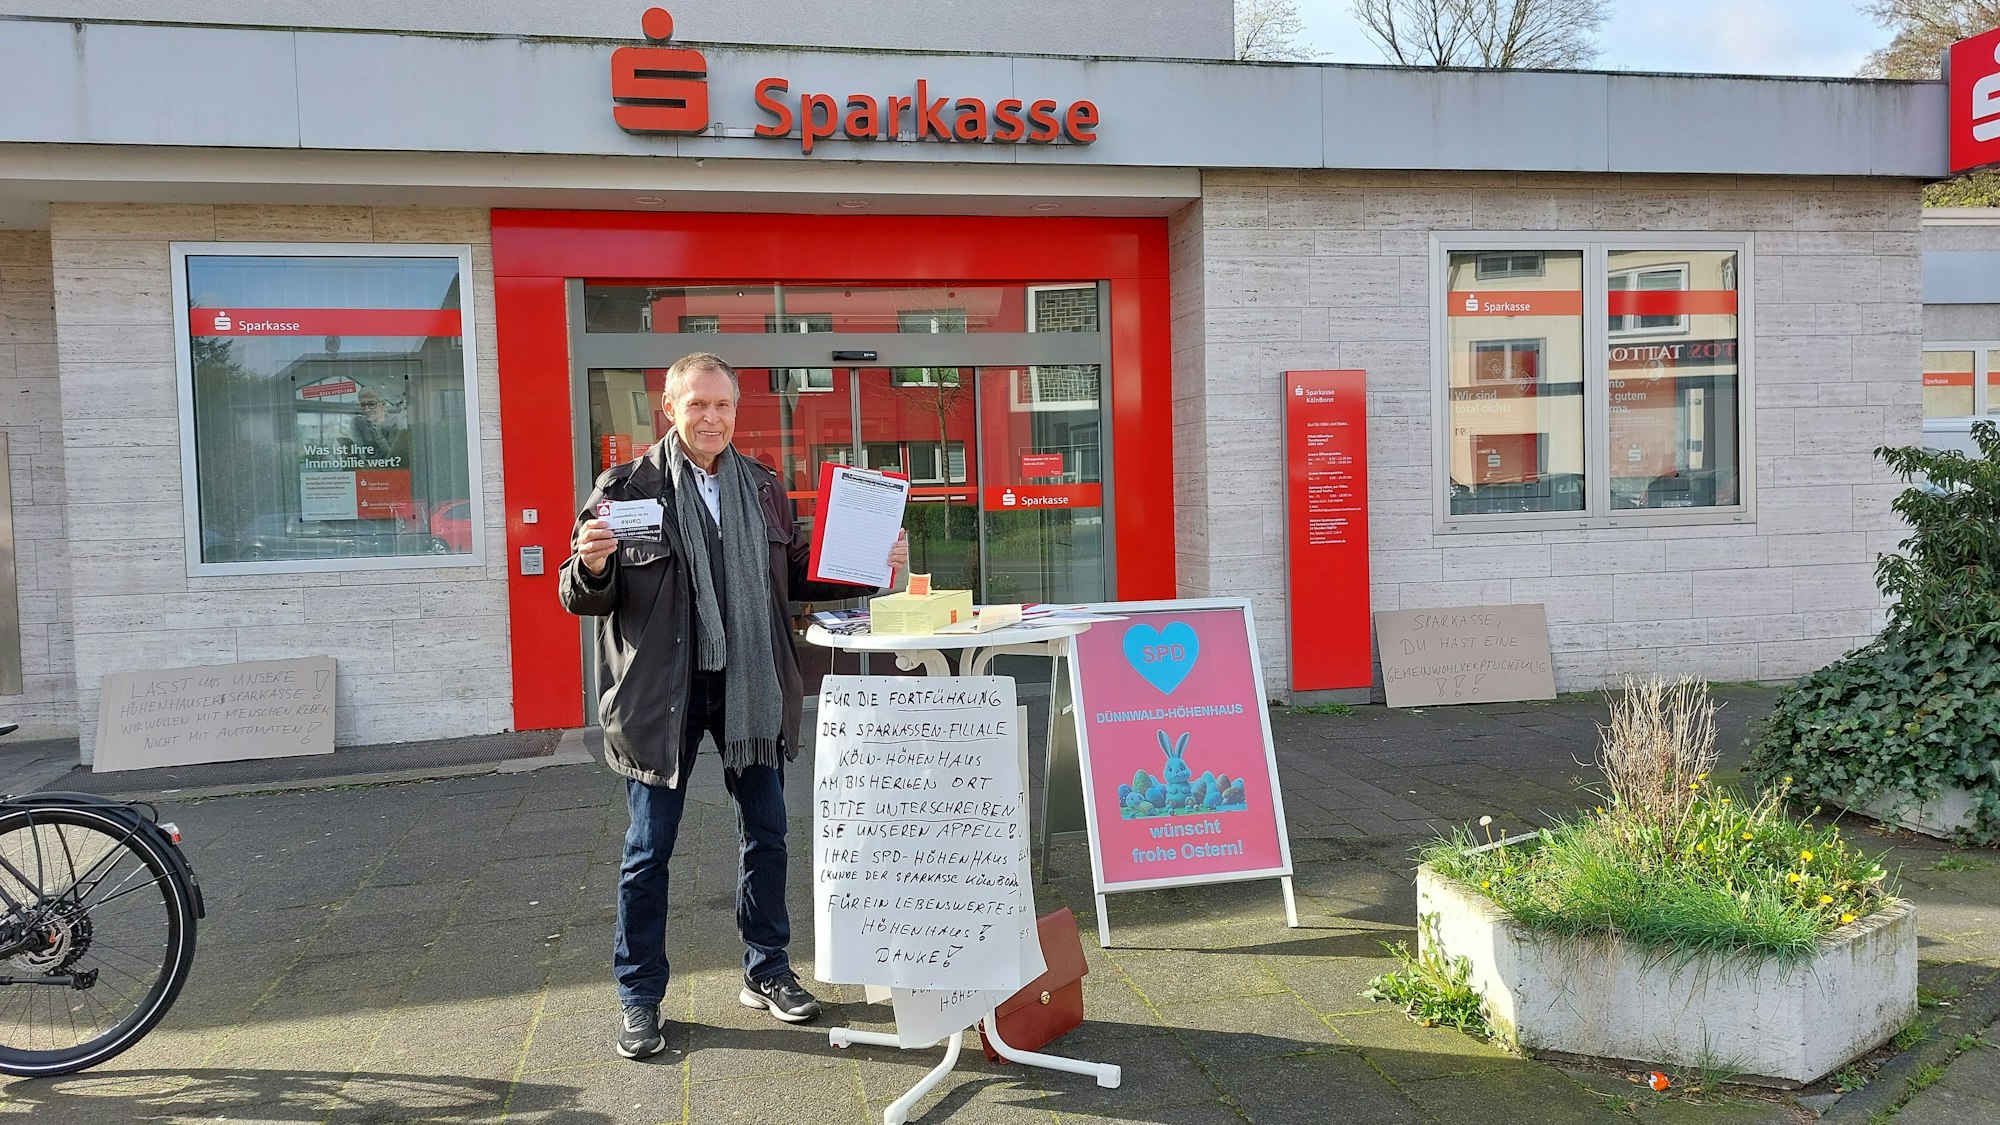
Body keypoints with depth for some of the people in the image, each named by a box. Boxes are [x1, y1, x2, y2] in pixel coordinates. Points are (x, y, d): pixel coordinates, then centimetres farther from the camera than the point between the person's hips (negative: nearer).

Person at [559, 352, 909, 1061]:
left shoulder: (763, 489, 8)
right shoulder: (626, 489, -6)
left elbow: (797, 577, 16)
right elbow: (585, 599, -6)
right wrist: (591, 565, -28)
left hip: (751, 685, 4)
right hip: (662, 690, -4)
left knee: (766, 833, 12)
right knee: (649, 847, 5)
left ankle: (766, 973, 30)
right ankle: (639, 998, 20)